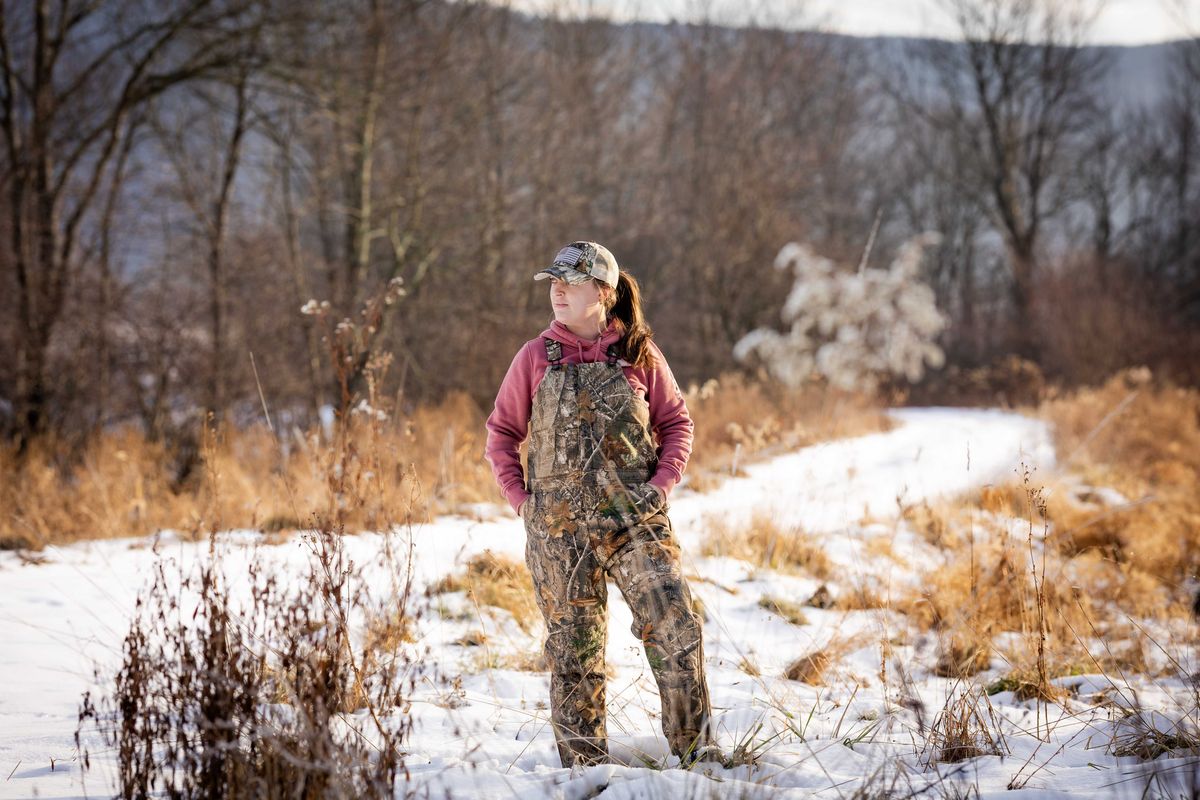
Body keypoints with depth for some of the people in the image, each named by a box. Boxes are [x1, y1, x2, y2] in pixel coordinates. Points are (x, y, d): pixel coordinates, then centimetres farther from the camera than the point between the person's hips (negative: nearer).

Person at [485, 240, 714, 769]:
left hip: (635, 518, -1)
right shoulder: (536, 358, 5)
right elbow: (502, 432, 12)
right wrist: (521, 498, 1)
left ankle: (695, 749, -4)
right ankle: (584, 763, 16)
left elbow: (676, 422, 12)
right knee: (573, 646, 5)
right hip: (559, 528, 1)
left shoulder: (639, 354, 3)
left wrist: (662, 483, -2)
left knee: (675, 624, -15)